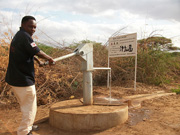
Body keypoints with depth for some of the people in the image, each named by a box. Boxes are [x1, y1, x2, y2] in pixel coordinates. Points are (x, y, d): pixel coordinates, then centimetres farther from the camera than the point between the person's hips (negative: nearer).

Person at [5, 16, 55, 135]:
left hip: (15, 79, 11)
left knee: (25, 106, 26)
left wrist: (39, 62, 34)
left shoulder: (18, 36, 14)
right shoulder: (25, 36, -17)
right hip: (24, 80, -11)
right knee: (30, 108, 5)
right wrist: (50, 59, 0)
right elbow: (37, 52, -16)